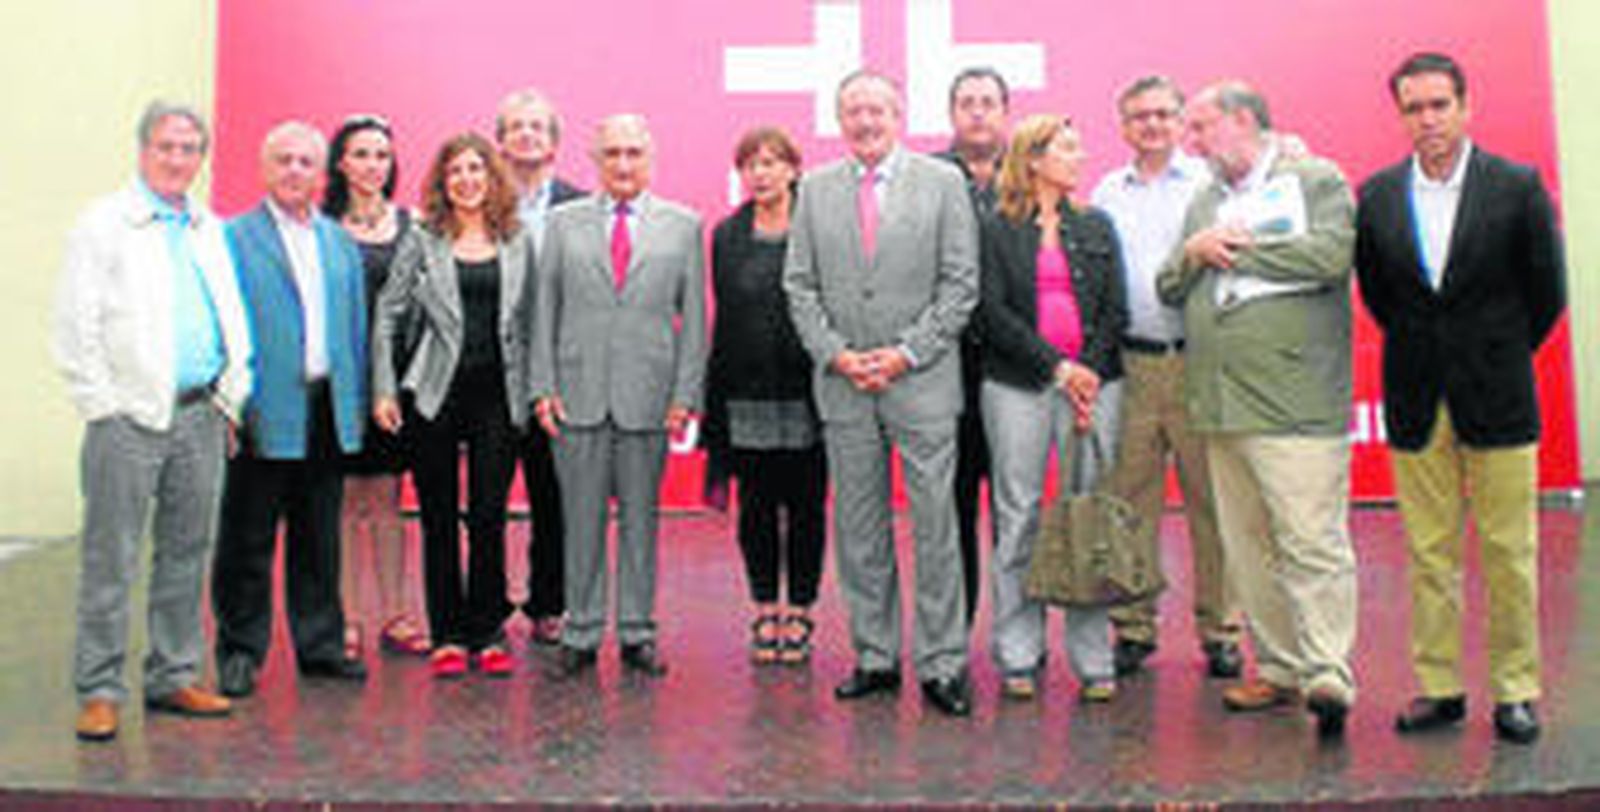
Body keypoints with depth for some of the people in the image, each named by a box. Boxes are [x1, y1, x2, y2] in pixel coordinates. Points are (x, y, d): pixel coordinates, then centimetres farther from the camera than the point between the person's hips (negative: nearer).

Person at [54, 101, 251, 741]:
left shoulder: (209, 229, 16)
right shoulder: (103, 225, -1)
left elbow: (233, 321, 18)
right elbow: (76, 327, -5)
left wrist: (230, 397, 8)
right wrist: (101, 406, -10)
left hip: (200, 414, 5)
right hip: (131, 416, -5)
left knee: (187, 554, 10)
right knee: (111, 561, -1)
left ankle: (174, 677, 21)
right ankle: (99, 691, 8)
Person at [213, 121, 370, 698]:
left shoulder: (340, 242, 14)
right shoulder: (234, 238, -1)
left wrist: (356, 401, 9)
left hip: (328, 410, 5)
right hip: (265, 413, -4)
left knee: (320, 541, 13)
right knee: (248, 542, 4)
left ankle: (321, 645, 23)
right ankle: (240, 651, 16)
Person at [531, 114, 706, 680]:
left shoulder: (683, 225, 7)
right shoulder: (565, 223, 9)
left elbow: (693, 316, 5)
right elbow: (545, 309, 8)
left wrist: (686, 394, -2)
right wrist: (543, 387, 0)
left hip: (648, 396, 0)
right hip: (578, 394, 1)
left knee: (641, 518, 6)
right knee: (582, 520, 5)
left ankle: (638, 634, 17)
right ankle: (580, 634, 16)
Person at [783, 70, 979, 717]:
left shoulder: (943, 182, 3)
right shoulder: (815, 188, 10)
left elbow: (961, 283, -1)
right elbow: (799, 285, 8)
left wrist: (906, 353, -10)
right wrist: (836, 354, -5)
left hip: (923, 379, -2)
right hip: (842, 382, 3)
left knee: (935, 524, -2)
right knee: (857, 527, 7)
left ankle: (943, 664, 7)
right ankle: (875, 658, 18)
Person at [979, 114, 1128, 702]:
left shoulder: (1096, 226, 16)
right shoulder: (996, 229, 6)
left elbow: (1116, 309, 10)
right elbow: (993, 312, -3)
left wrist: (1091, 373, -6)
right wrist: (1056, 367, -10)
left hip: (1089, 381, 2)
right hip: (1018, 386, -2)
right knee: (1017, 516, 0)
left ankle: (1094, 660, 6)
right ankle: (1017, 658, 9)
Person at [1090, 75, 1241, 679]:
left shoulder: (1209, 183, 5)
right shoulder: (1107, 193, 15)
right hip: (1129, 363, 3)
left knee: (1210, 499, 1)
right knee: (1129, 498, 5)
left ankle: (1219, 629, 11)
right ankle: (1134, 625, 15)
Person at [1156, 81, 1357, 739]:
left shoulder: (1318, 180, 3)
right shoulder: (1204, 202, 21)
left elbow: (1329, 256, -14)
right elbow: (1170, 290, 20)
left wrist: (1236, 249, -5)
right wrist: (1195, 253, -1)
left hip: (1295, 401, -6)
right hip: (1222, 401, 7)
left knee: (1313, 544, -10)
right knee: (1247, 548, 8)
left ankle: (1328, 677, -8)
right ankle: (1280, 670, 16)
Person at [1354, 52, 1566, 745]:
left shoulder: (1518, 187, -3)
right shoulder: (1377, 195, 3)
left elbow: (1547, 292, 3)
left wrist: (1500, 356, 7)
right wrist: (1422, 355, 12)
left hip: (1497, 400, -2)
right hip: (1416, 402, 2)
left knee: (1509, 552, 4)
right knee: (1429, 552, 7)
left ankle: (1515, 689, 16)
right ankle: (1437, 687, 17)